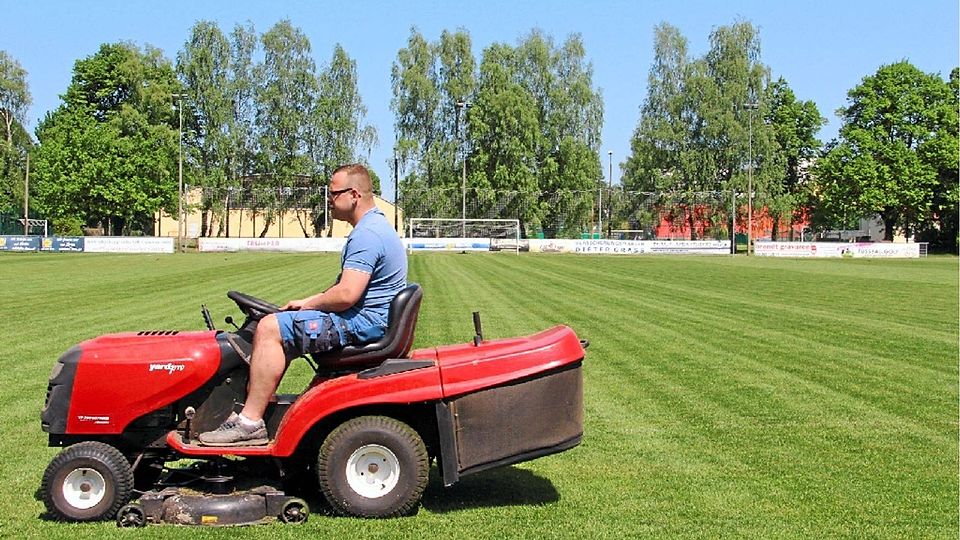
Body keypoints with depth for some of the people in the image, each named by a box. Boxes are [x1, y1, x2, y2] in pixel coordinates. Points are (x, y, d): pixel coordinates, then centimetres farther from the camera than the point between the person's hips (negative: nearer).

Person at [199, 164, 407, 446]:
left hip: (362, 322, -12)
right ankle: (254, 408, 12)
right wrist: (310, 303, 11)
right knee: (280, 326, 17)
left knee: (270, 328, -15)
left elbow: (346, 295, -26)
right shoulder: (374, 227, 17)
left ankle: (250, 423, -13)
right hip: (368, 318, 12)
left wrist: (307, 304, -9)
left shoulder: (366, 236, -19)